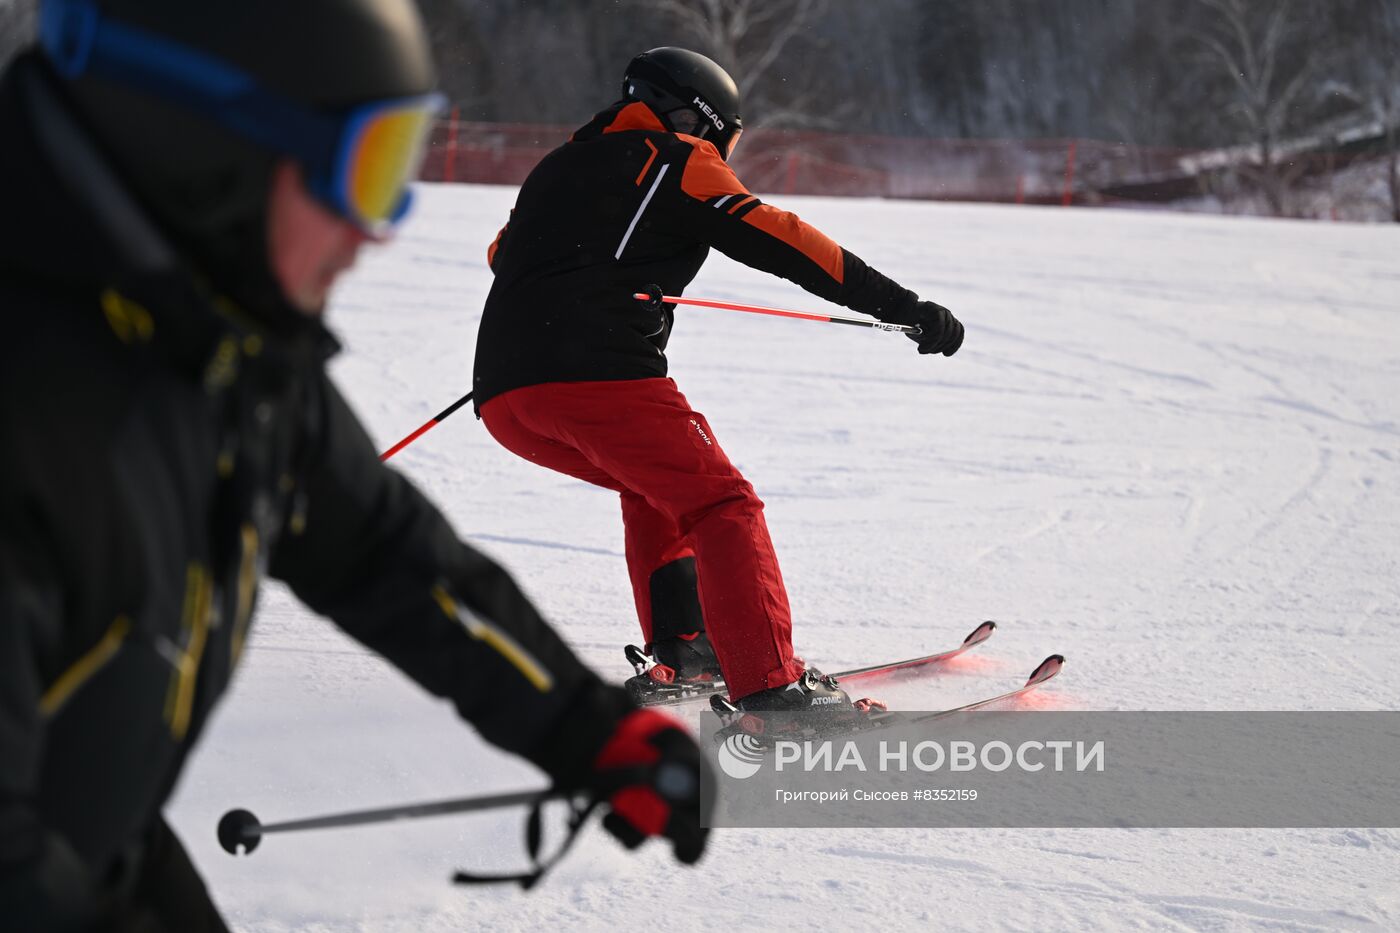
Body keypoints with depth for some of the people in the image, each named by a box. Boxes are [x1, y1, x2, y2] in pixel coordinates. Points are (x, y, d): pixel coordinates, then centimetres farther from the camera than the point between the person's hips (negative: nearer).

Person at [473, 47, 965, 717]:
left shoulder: (557, 167, 27)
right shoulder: (677, 162, 8)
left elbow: (502, 255, 43)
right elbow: (779, 241, 0)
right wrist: (904, 307, -1)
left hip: (501, 397, 7)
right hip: (603, 376, -7)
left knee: (657, 484, 28)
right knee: (721, 505, -1)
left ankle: (678, 650, 17)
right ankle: (767, 682, -15)